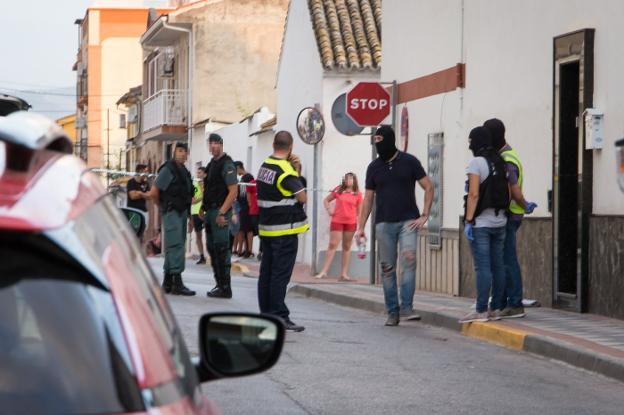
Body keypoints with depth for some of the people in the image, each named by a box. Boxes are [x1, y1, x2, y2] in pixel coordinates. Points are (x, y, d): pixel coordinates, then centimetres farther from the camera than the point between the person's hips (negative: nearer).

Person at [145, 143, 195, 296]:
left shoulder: (184, 171, 18)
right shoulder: (168, 169, -8)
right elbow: (154, 193, -10)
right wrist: (164, 204, 5)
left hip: (182, 212, 9)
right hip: (171, 212, -9)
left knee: (173, 247, 12)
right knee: (175, 245, -14)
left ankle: (167, 283, 17)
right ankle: (177, 283, -19)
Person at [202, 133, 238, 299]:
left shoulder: (227, 164, -10)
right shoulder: (211, 164, 17)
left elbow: (233, 192, -16)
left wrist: (222, 212, -21)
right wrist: (204, 208, 15)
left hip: (220, 211, -10)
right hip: (210, 211, 10)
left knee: (221, 249, -10)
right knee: (212, 248, 13)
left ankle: (225, 288, -7)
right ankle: (219, 284, 20)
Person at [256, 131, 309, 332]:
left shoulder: (265, 165, 9)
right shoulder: (285, 170, -15)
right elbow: (302, 197, -15)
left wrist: (295, 167, -2)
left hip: (266, 228, 8)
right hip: (285, 231, -8)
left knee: (266, 272, 12)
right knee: (280, 275, -8)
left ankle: (266, 313, 18)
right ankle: (280, 317, -8)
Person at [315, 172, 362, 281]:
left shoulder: (357, 194, 5)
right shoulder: (338, 190, 7)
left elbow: (359, 212, 8)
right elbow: (326, 200, 17)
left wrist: (359, 227, 2)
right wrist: (329, 210, 0)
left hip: (351, 223, 0)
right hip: (337, 221, 0)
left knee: (347, 247, 5)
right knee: (333, 245, -5)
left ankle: (344, 273, 8)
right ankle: (324, 271, -6)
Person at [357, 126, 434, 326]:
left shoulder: (409, 162, 1)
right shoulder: (374, 167, 9)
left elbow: (428, 187, 3)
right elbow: (368, 198, 12)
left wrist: (424, 215, -5)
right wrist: (361, 227, 6)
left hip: (408, 221, -3)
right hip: (384, 224, 3)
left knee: (409, 260, -20)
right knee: (387, 268, 2)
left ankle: (406, 307, -19)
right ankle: (392, 312, 8)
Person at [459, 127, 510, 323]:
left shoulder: (476, 162, -9)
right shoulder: (500, 162, 11)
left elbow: (474, 194, -15)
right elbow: (510, 193, 12)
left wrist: (468, 220, -15)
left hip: (481, 222, -7)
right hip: (500, 221, 7)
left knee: (483, 266, -8)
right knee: (497, 265, 8)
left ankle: (481, 311, -9)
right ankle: (496, 309, 12)